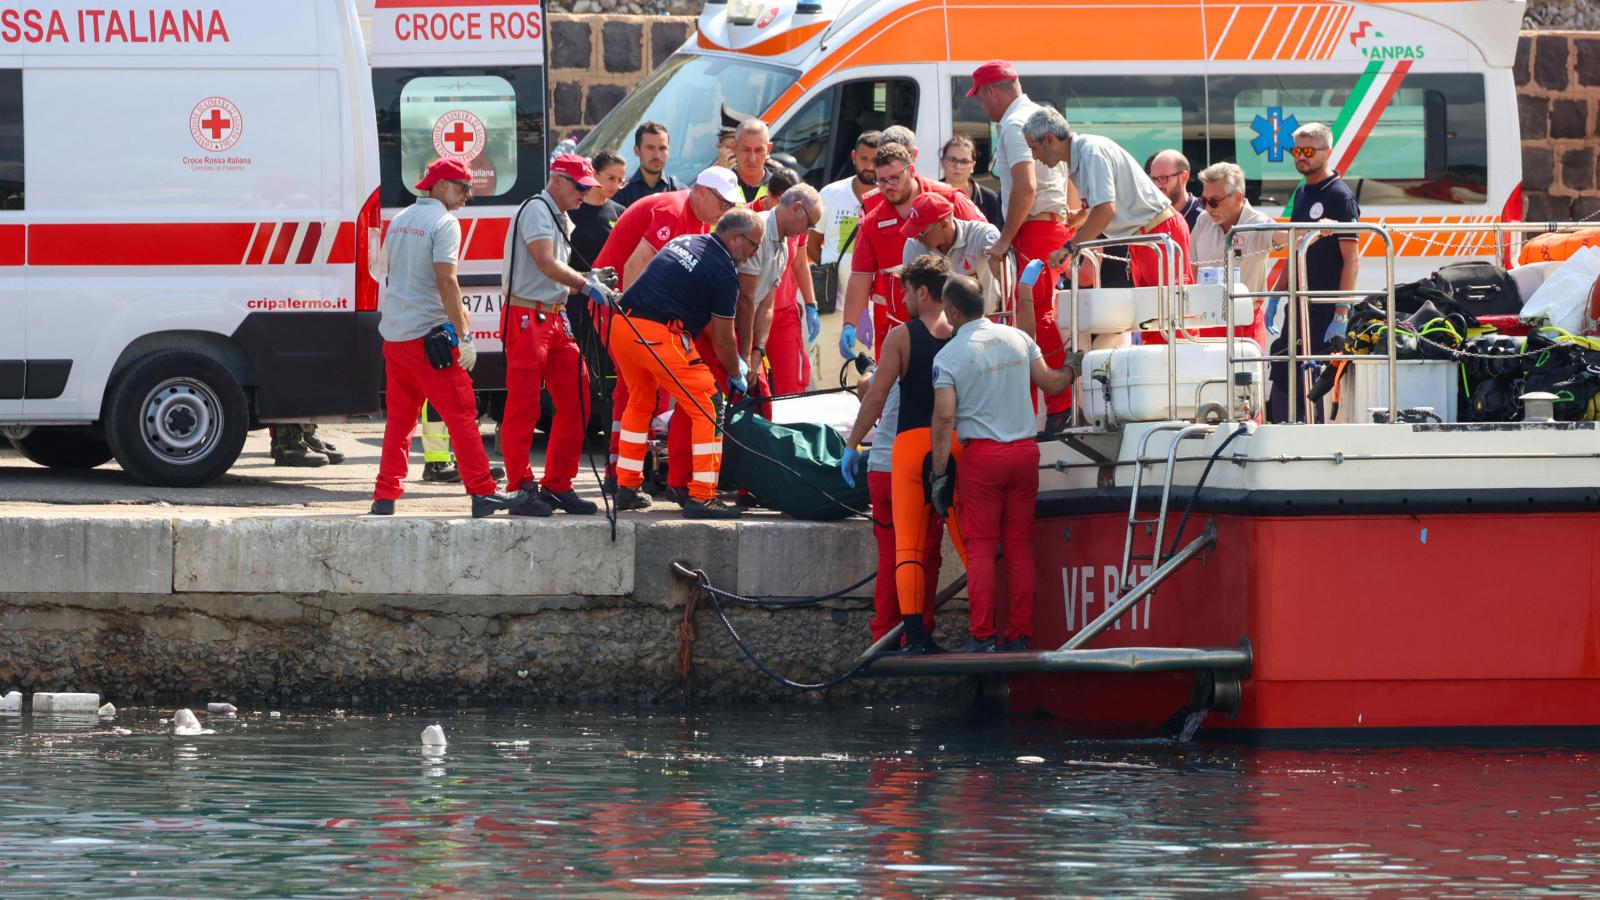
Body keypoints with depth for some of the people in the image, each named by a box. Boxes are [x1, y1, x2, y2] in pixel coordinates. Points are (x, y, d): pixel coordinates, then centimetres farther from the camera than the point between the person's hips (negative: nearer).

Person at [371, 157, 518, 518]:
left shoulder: (400, 220, 16)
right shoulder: (443, 222, -10)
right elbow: (446, 281, -17)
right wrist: (463, 336, -17)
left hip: (393, 335, 8)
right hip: (428, 334, -8)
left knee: (399, 419, 13)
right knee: (461, 414, -5)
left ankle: (385, 496, 11)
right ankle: (483, 492, -7)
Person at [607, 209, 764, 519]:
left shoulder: (684, 242, 21)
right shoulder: (724, 271, -3)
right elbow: (722, 338, 2)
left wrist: (735, 360, 36)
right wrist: (737, 375, 21)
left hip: (622, 326, 8)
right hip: (661, 336, -8)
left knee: (640, 402, 26)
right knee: (707, 410, 1)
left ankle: (626, 488, 28)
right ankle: (702, 497, -3)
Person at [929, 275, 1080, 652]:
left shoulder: (949, 355, -7)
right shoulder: (1017, 338, 5)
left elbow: (944, 418, -12)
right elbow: (1051, 384, 12)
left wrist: (938, 475, -8)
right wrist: (1073, 367, 34)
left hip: (981, 454, -4)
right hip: (1024, 451, 4)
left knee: (981, 547, -1)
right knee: (1020, 547, 7)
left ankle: (982, 636, -7)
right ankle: (1018, 635, 7)